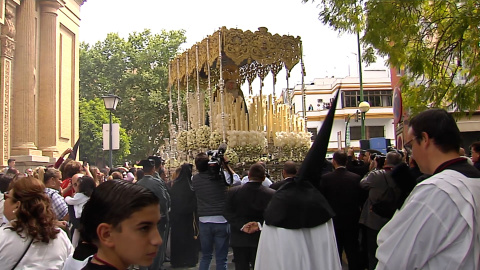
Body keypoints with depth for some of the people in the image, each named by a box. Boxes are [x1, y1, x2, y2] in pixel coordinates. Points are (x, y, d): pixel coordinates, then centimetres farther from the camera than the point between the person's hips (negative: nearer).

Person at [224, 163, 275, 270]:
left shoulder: (233, 191, -4)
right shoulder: (271, 194, -10)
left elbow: (227, 213, -8)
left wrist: (241, 225, -13)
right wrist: (260, 225, -15)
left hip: (239, 241, 1)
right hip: (261, 241, -1)